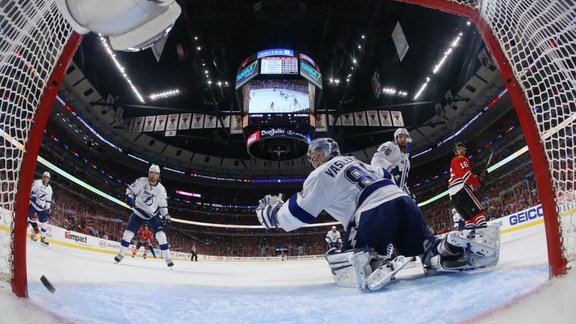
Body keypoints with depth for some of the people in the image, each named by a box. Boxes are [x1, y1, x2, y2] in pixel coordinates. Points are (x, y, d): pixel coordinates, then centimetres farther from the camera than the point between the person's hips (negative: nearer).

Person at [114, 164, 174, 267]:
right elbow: (130, 190, -3)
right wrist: (129, 197, -23)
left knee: (161, 235, -12)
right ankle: (121, 254, 15)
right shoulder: (141, 181, -13)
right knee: (128, 233, -6)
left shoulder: (161, 189, -9)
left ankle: (167, 258, -5)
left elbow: (163, 205, -1)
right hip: (139, 212, 0)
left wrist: (166, 217, -9)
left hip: (153, 214, 0)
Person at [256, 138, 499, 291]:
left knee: (346, 269, 7)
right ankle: (453, 248, -14)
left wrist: (271, 211, 26)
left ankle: (373, 266, -26)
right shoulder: (357, 162, 33)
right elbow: (386, 177, 39)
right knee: (432, 254, 19)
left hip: (373, 215, -6)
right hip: (403, 202, 7)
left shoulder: (321, 175, 12)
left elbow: (296, 215, 9)